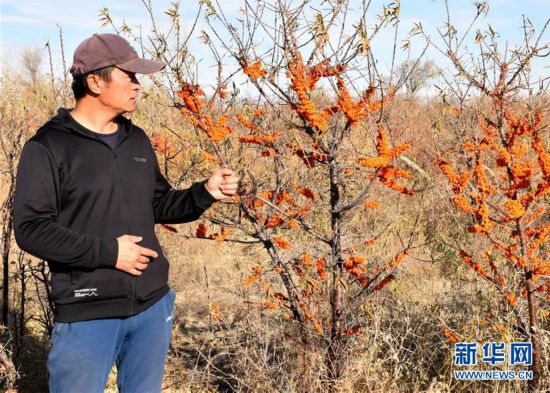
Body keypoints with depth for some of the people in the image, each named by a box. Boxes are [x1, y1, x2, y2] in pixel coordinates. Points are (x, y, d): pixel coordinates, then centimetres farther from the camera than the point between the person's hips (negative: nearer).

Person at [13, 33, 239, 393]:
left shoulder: (138, 140, 11)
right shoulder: (47, 147, -9)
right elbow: (30, 229, -15)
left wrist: (205, 193, 0)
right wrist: (108, 252, -19)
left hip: (152, 306, 6)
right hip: (88, 315, -6)